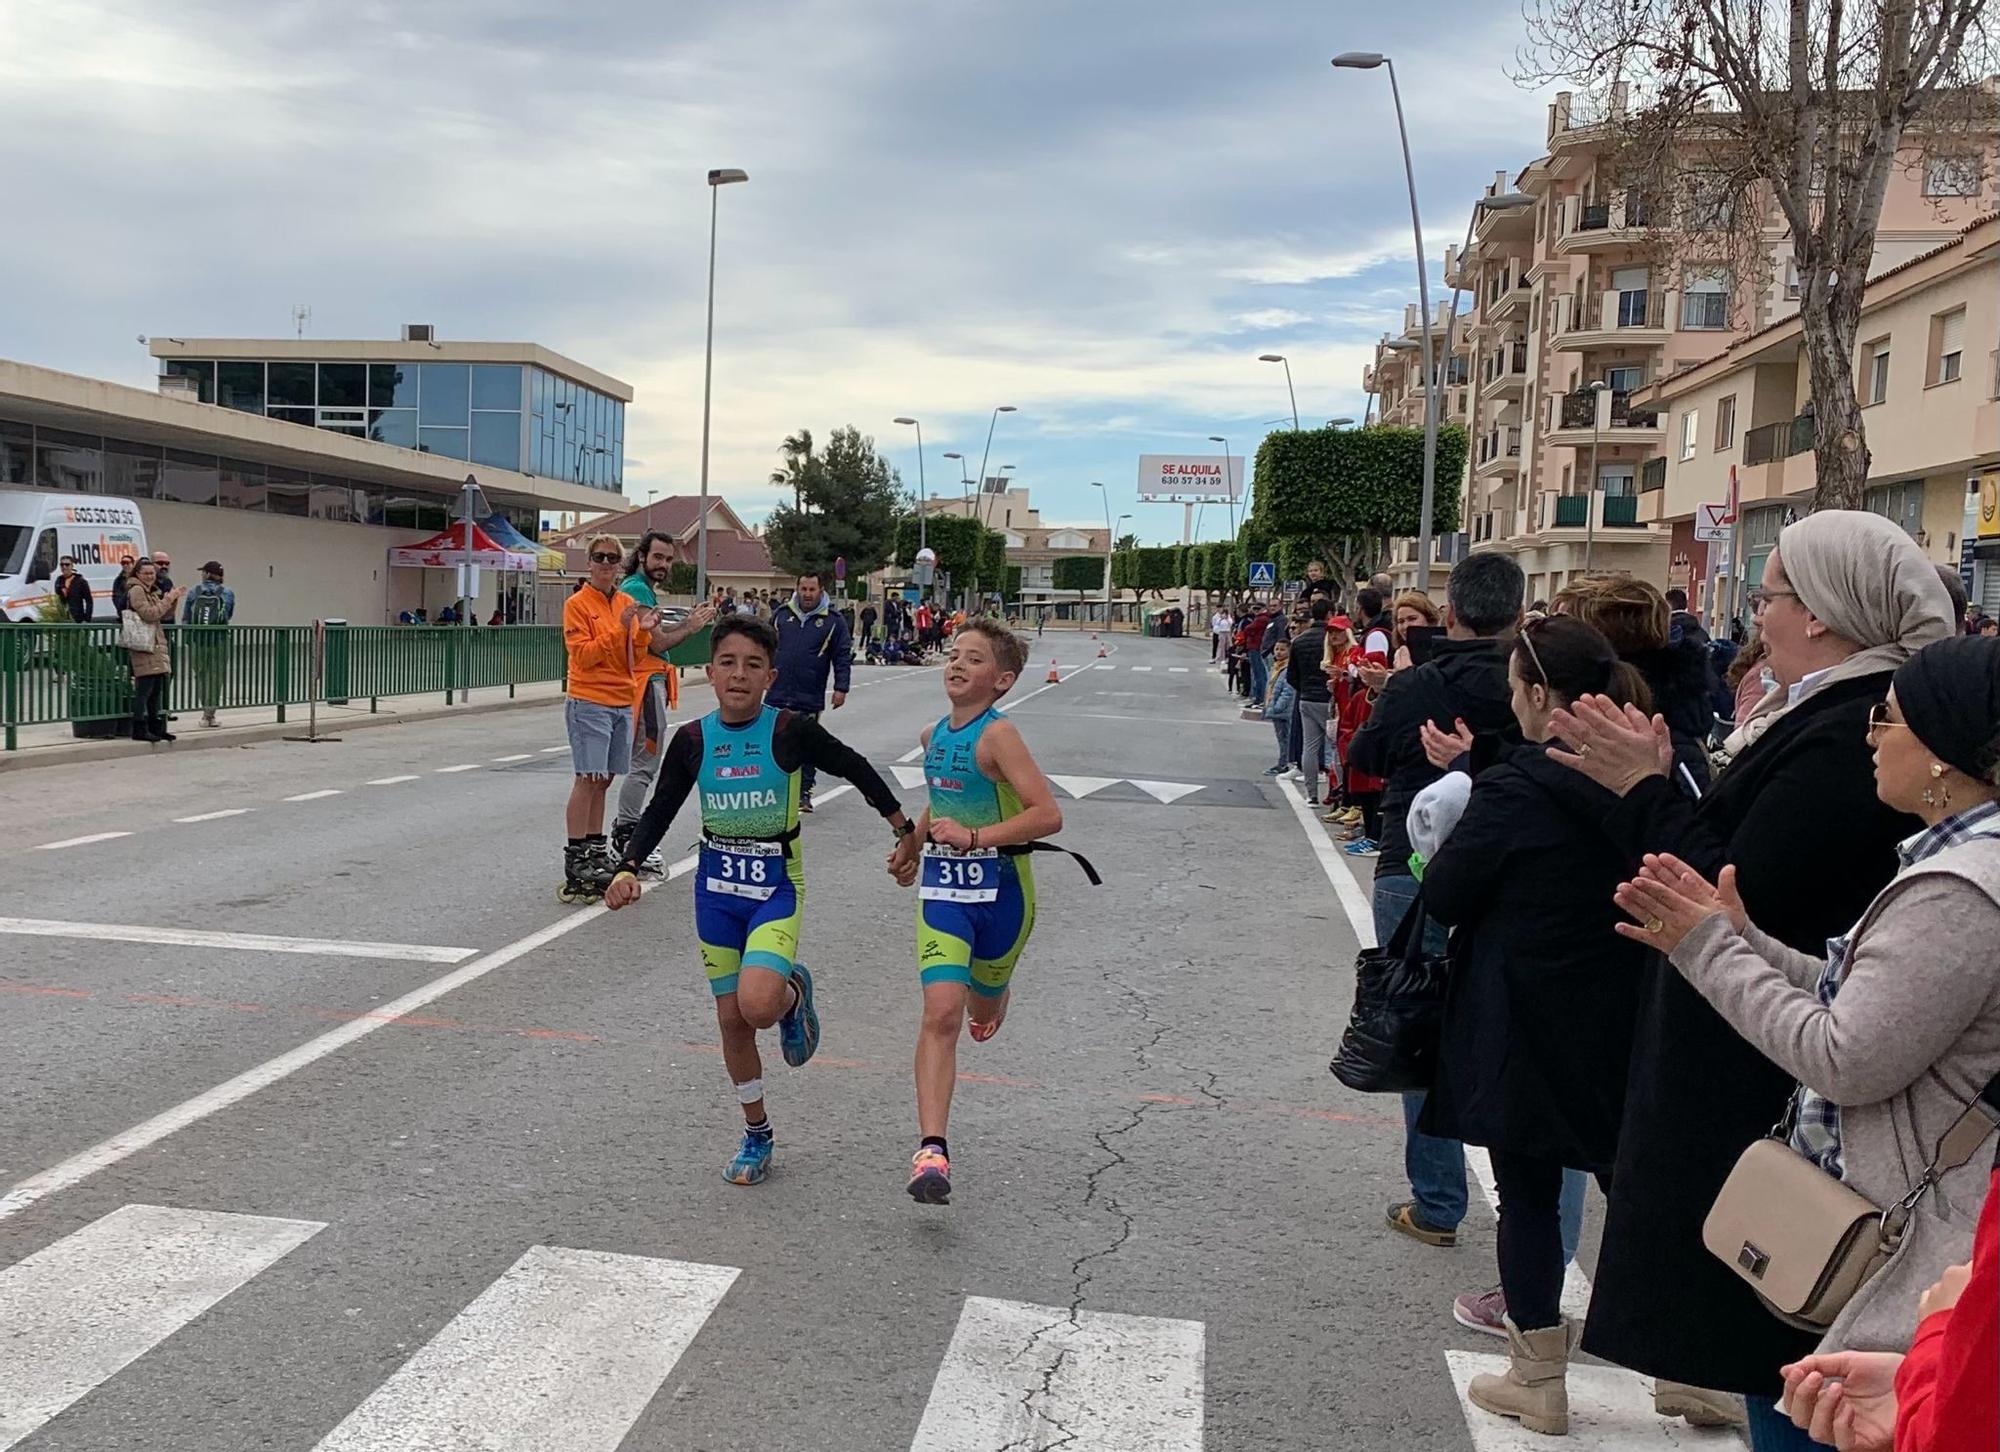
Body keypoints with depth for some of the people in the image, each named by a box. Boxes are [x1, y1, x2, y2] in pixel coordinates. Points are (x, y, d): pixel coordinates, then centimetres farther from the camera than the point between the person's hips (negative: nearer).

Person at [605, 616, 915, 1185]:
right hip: (717, 889, 3)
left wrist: (902, 824, 9)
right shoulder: (693, 740, -4)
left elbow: (854, 768, 1)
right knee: (731, 1018, 8)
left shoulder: (791, 730, -13)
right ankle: (756, 1134, 27)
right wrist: (629, 868, -9)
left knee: (758, 1005, -24)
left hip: (776, 888, -3)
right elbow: (659, 813, 5)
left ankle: (795, 993, 13)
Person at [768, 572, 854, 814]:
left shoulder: (833, 621, 1)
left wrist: (841, 688, -5)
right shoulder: (781, 615, 7)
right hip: (778, 695, 2)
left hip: (810, 700, -2)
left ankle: (804, 792, 12)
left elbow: (843, 657, 1)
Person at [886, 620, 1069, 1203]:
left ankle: (989, 995, 59)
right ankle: (932, 1149, -17)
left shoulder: (998, 735, -17)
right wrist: (914, 843, 25)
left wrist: (973, 838, -28)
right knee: (941, 1012, -14)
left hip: (1000, 889, -3)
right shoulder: (934, 736, 5)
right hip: (942, 887, 3)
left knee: (982, 1008, 19)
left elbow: (1047, 814, -25)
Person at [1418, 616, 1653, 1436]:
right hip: (1623, 1021, 6)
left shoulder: (1513, 791, -18)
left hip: (1522, 1026, -5)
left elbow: (1442, 897, -12)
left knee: (1527, 1191, 8)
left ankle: (1539, 1381, 18)